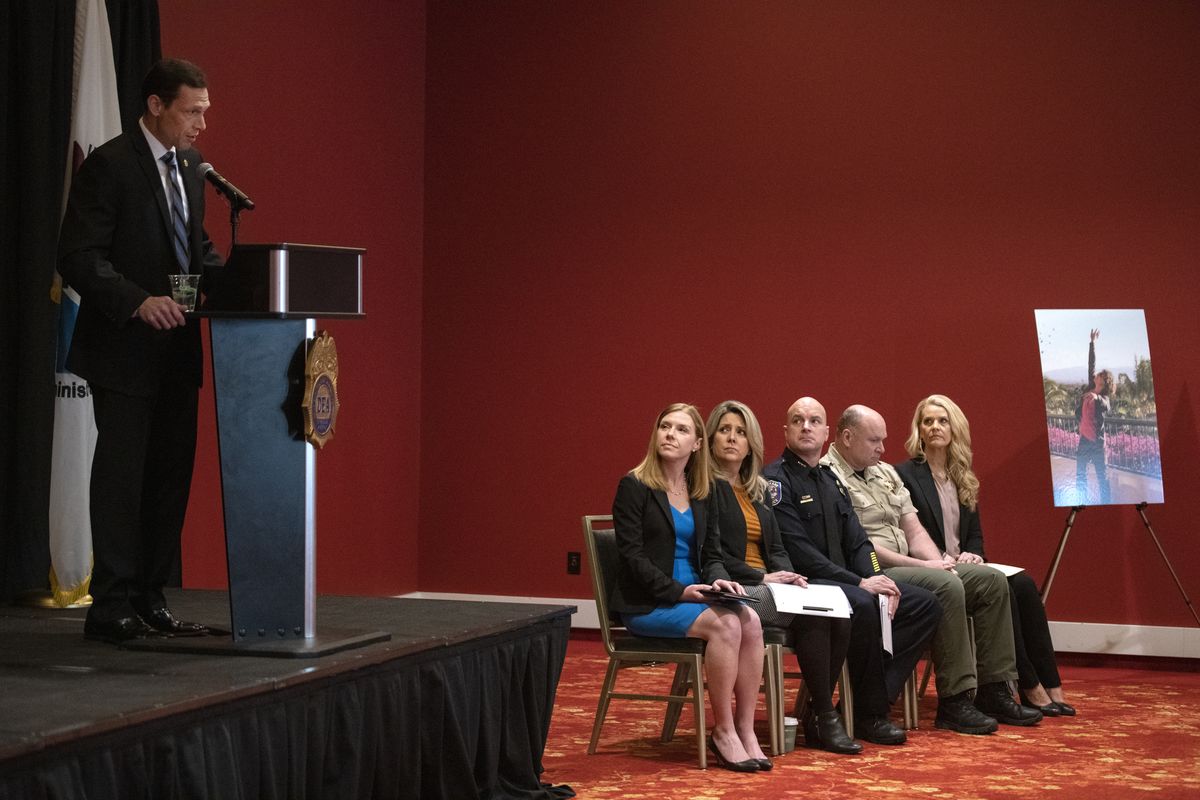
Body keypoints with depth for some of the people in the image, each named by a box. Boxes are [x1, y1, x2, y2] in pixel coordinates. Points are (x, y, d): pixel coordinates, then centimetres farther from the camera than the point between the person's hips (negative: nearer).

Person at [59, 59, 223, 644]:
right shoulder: (109, 166, -11)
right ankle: (111, 610, 3)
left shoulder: (190, 166, 13)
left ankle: (150, 600, 18)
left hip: (177, 350, 8)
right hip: (126, 350, -8)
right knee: (121, 475, -4)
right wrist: (139, 301, -28)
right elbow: (79, 257, -16)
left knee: (171, 475, 10)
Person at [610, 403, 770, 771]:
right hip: (646, 603, -6)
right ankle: (723, 732, -18)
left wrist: (718, 579, -8)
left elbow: (711, 554, 15)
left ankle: (745, 728, -17)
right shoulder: (635, 486, -6)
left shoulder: (702, 492, 13)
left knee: (750, 620, -22)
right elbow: (633, 557, -12)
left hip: (691, 595, 6)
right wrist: (678, 590, -20)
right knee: (724, 624, -29)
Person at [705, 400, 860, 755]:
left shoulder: (758, 491, 22)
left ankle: (815, 712, -11)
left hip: (765, 585, 7)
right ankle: (824, 719, -18)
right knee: (813, 615, -27)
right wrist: (761, 577, -14)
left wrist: (786, 574, -4)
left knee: (839, 616, -19)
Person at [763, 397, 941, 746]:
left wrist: (877, 580, -7)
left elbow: (857, 542, 15)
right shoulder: (776, 479, -7)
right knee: (862, 605, -36)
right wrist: (859, 583, -19)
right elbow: (797, 550, -17)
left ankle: (873, 701, -10)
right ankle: (870, 715, -19)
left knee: (926, 605, -2)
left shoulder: (831, 481, 20)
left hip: (842, 583, 9)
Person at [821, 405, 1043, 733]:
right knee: (947, 586, -31)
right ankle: (954, 703, -25)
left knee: (992, 580, -3)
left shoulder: (886, 473, 20)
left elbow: (913, 530, 18)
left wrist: (937, 562, -4)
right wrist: (924, 567, -15)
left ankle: (993, 692, -3)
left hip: (907, 566, 10)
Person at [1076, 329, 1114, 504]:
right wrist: (1092, 343, 13)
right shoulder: (1090, 390, 7)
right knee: (1080, 476, 11)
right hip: (1084, 438, 7)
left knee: (1102, 477, -4)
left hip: (1097, 441, -7)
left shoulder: (1104, 398, -8)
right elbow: (1091, 365, 10)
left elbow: (1106, 406, -31)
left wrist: (1096, 398, -49)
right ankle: (1083, 504, 19)